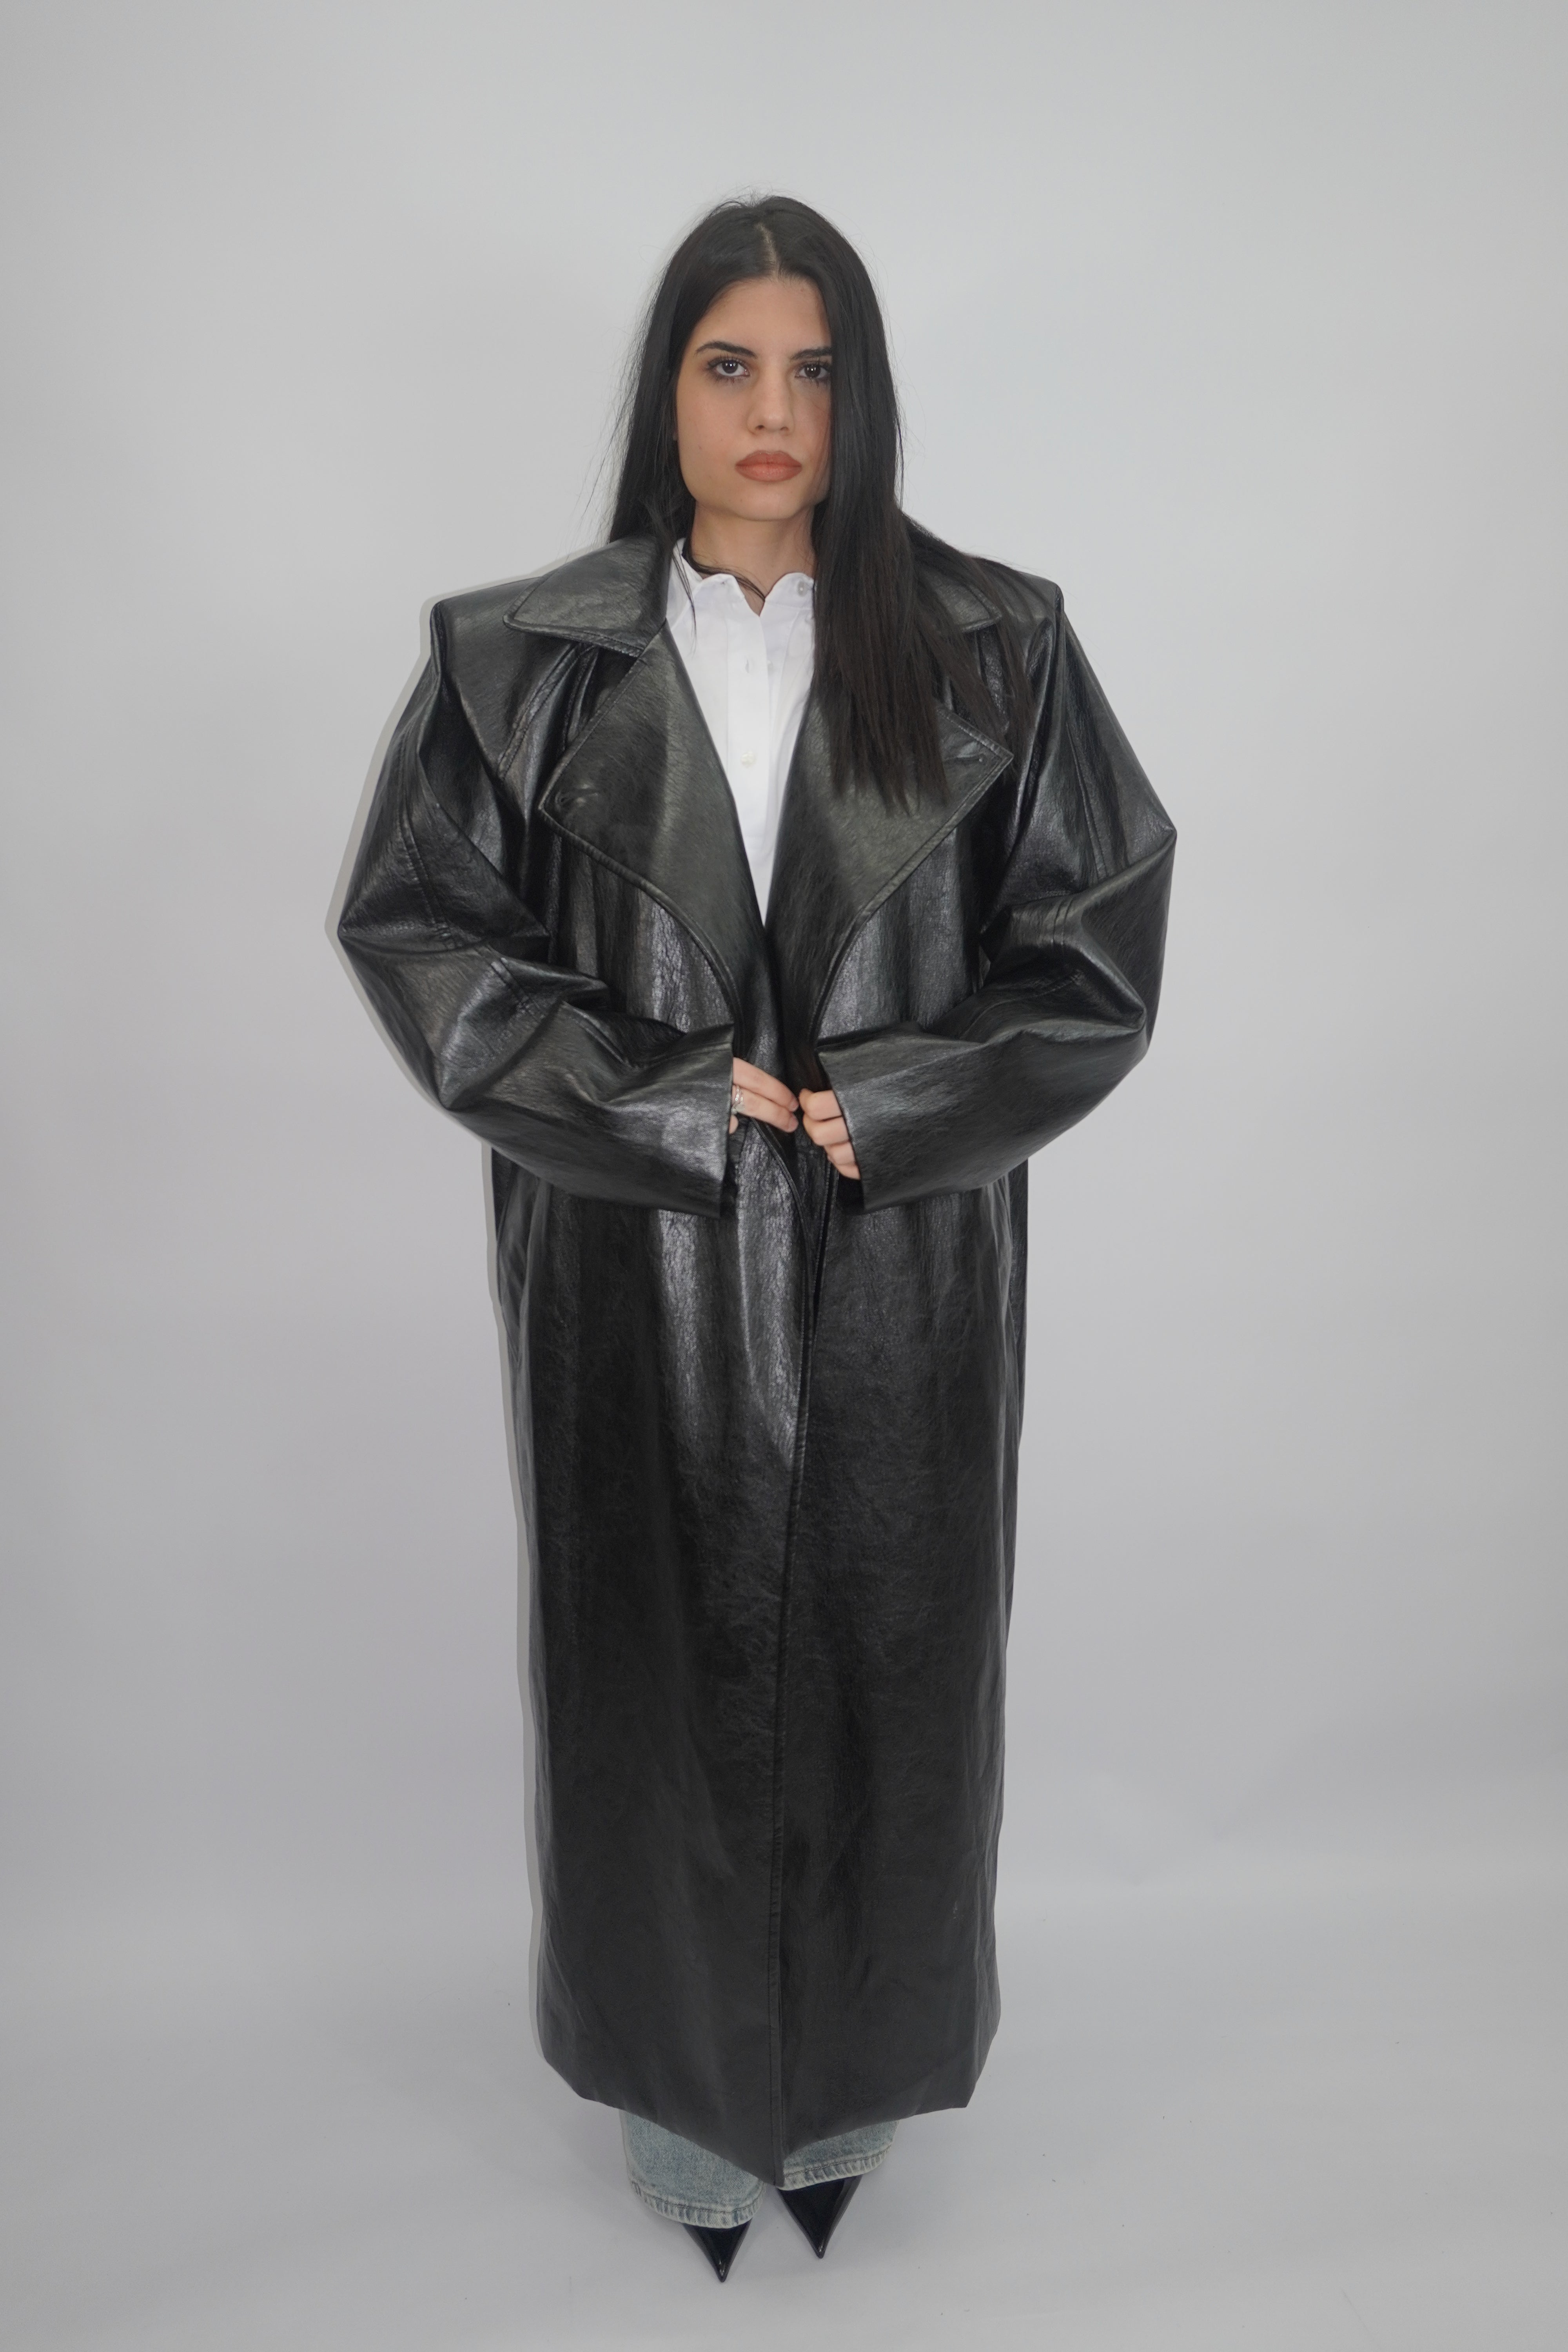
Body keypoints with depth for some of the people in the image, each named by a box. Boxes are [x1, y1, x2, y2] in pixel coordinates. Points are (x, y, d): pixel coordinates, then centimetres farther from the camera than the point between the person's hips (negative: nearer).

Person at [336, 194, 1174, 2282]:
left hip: (903, 1280, 1)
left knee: (881, 1666, 14)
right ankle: (685, 2083, 40)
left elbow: (1100, 949, 0)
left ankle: (852, 2077, 42)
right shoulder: (526, 658, 0)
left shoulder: (995, 650, 0)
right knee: (660, 1670, 12)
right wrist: (671, 1095, -11)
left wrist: (878, 1104, -12)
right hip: (634, 1277, 0)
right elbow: (420, 933, 0)